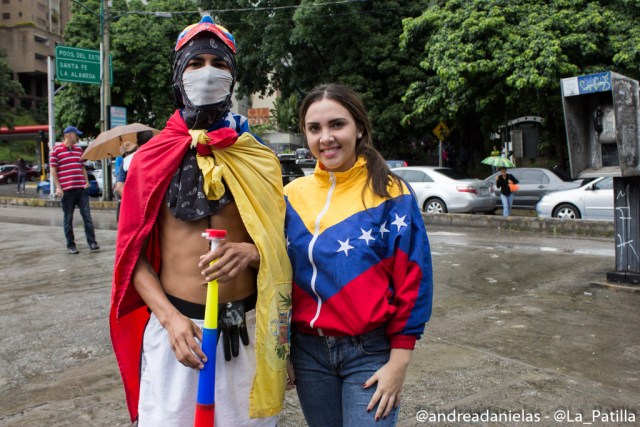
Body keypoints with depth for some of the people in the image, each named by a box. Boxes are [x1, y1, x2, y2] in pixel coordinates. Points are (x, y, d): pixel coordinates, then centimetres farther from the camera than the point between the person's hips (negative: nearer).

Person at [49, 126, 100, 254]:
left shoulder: (79, 149, 14)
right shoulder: (57, 150, -2)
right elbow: (53, 170, -3)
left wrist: (86, 181, 7)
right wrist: (58, 187, -10)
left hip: (81, 189, 4)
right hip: (67, 190, -4)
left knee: (87, 216, 2)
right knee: (68, 219, 5)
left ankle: (92, 242, 6)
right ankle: (70, 245, 13)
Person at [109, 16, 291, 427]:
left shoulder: (259, 159, 3)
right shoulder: (153, 157, 1)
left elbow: (280, 243, 6)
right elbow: (134, 254, 1)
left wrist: (250, 253, -16)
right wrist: (170, 318, -13)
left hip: (244, 329, 1)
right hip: (174, 323, 0)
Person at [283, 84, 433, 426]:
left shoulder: (390, 194, -9)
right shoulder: (293, 194, 0)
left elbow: (413, 280, -8)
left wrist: (399, 361, -9)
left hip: (371, 351, -3)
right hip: (307, 349, 4)